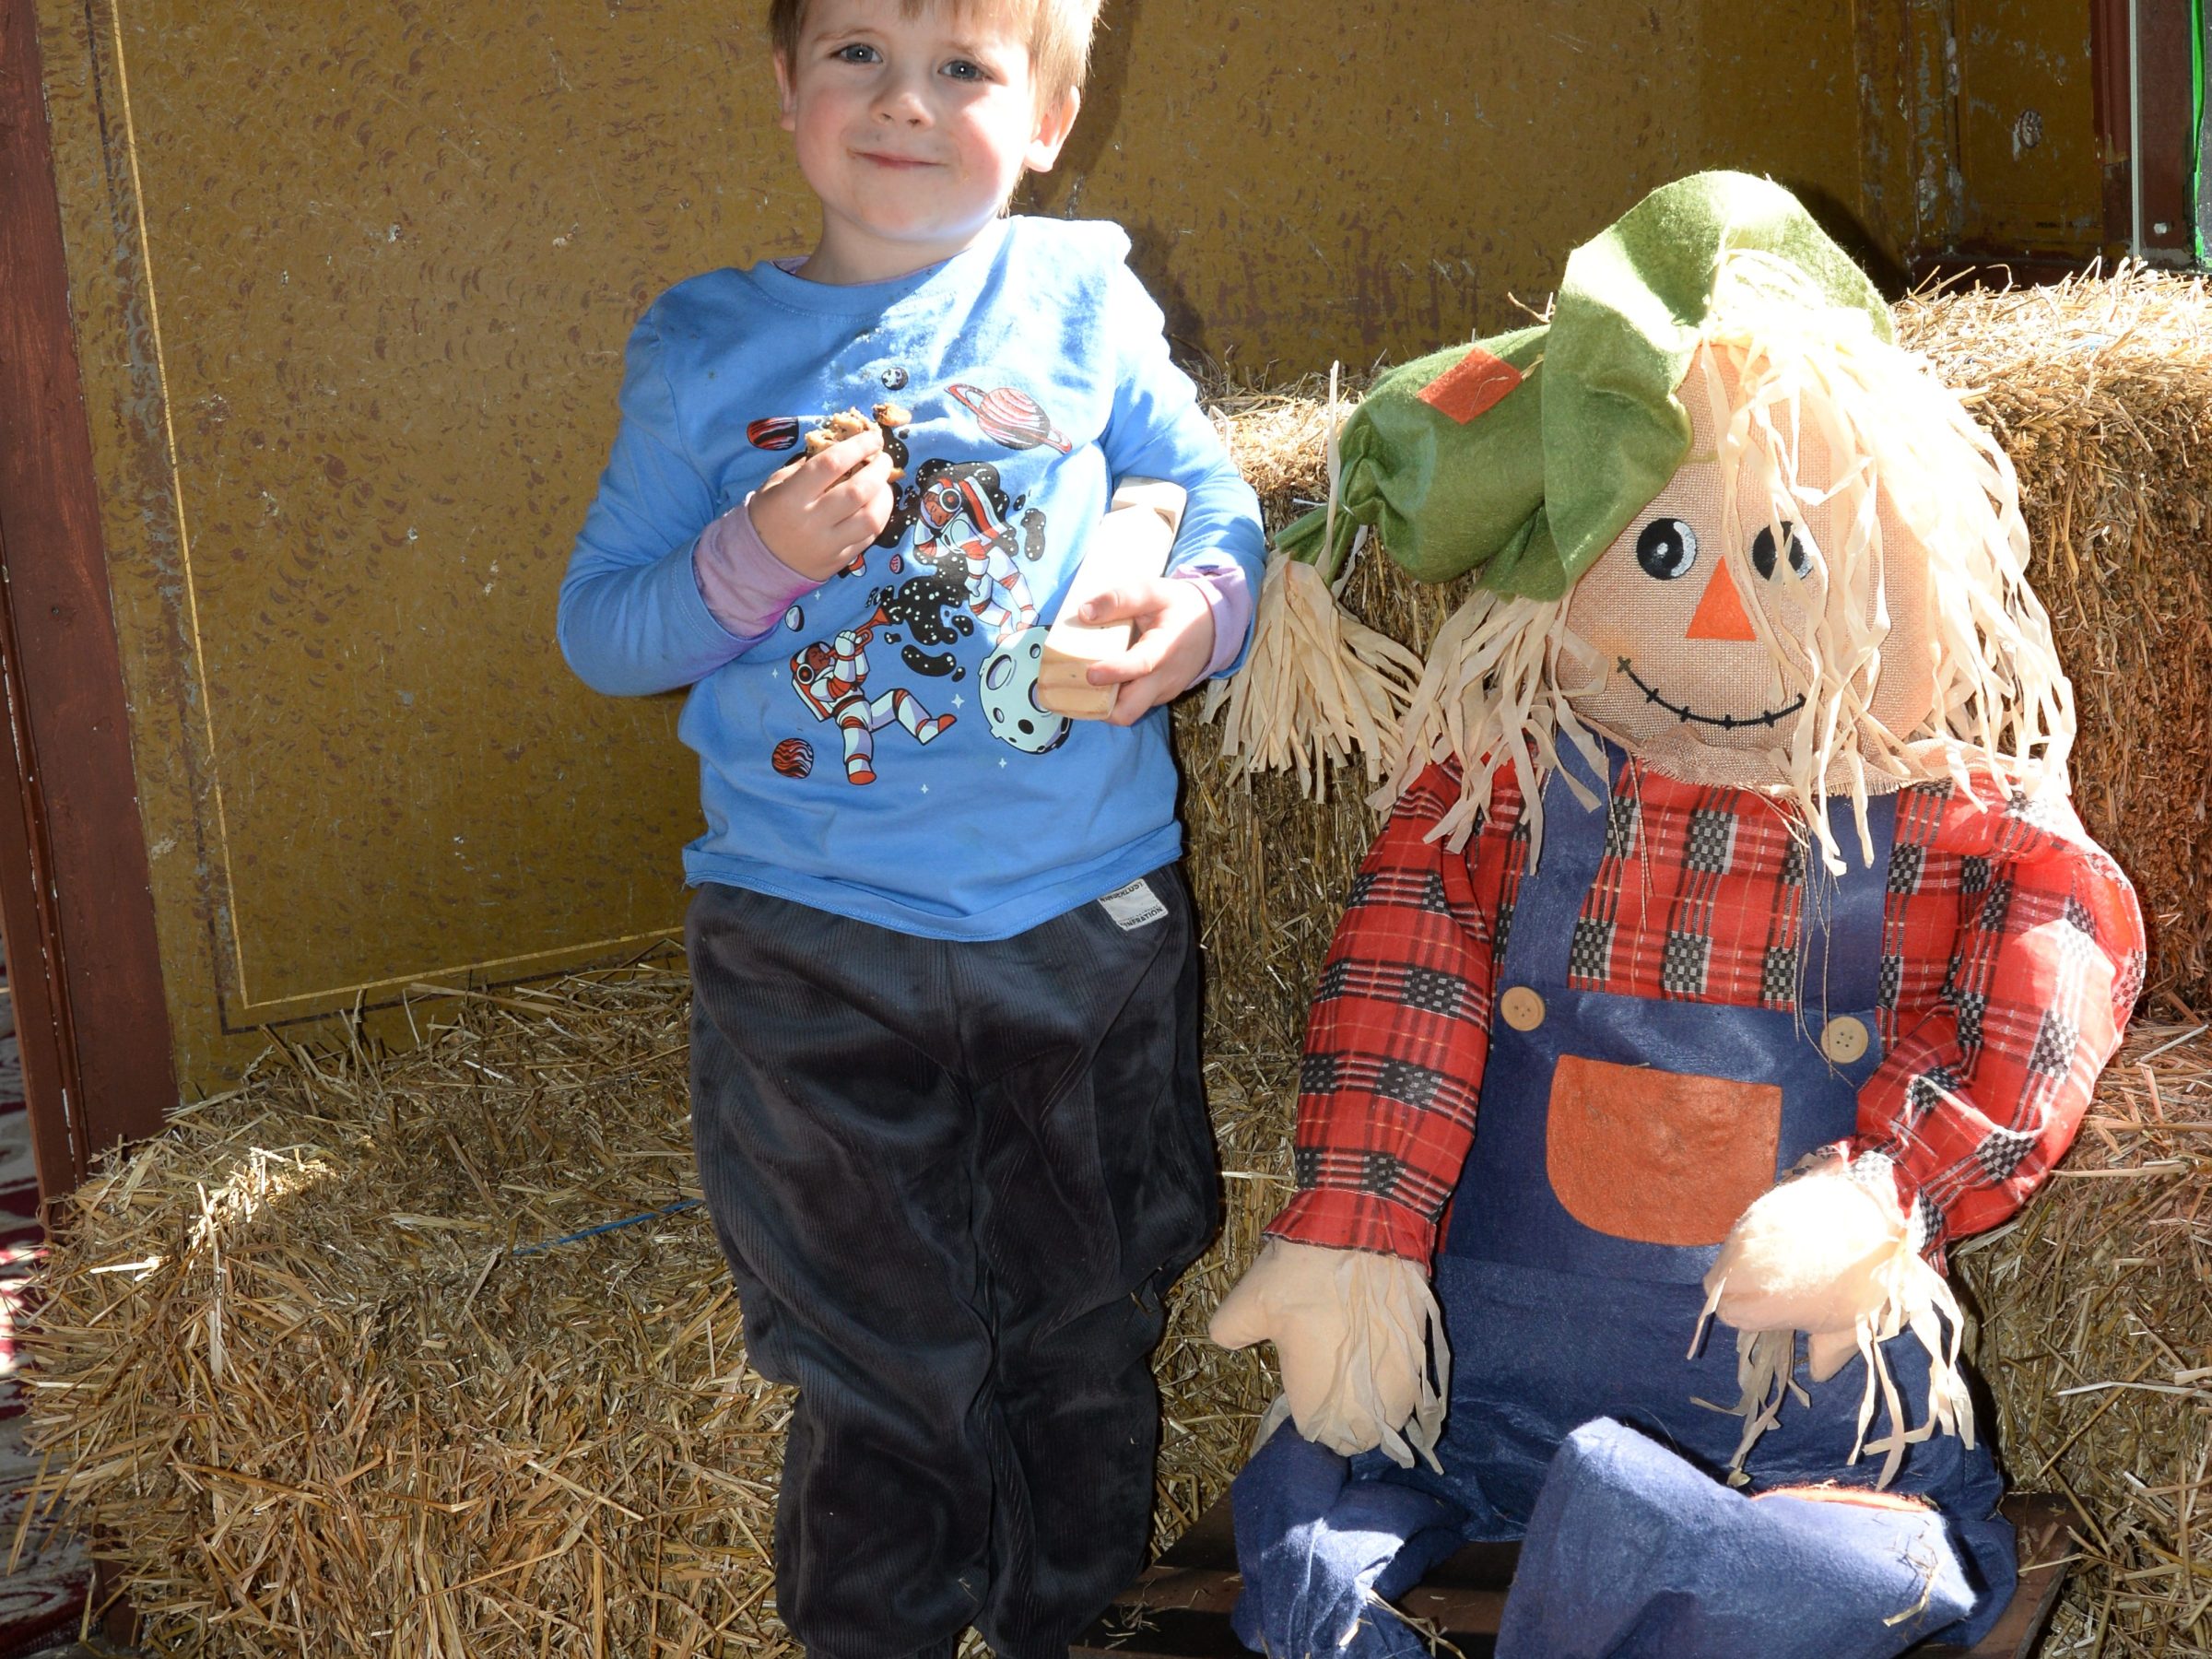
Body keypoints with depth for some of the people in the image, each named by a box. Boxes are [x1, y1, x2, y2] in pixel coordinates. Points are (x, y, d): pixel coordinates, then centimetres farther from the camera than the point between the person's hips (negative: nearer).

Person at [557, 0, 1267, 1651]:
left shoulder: (1082, 297, 0)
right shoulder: (703, 349, 1)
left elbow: (1215, 493, 7)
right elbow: (598, 629, 1)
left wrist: (1198, 611, -15)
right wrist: (757, 560, -18)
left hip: (1088, 925, 1)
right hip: (814, 953, -1)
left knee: (1085, 1330, 17)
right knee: (878, 1362, 11)